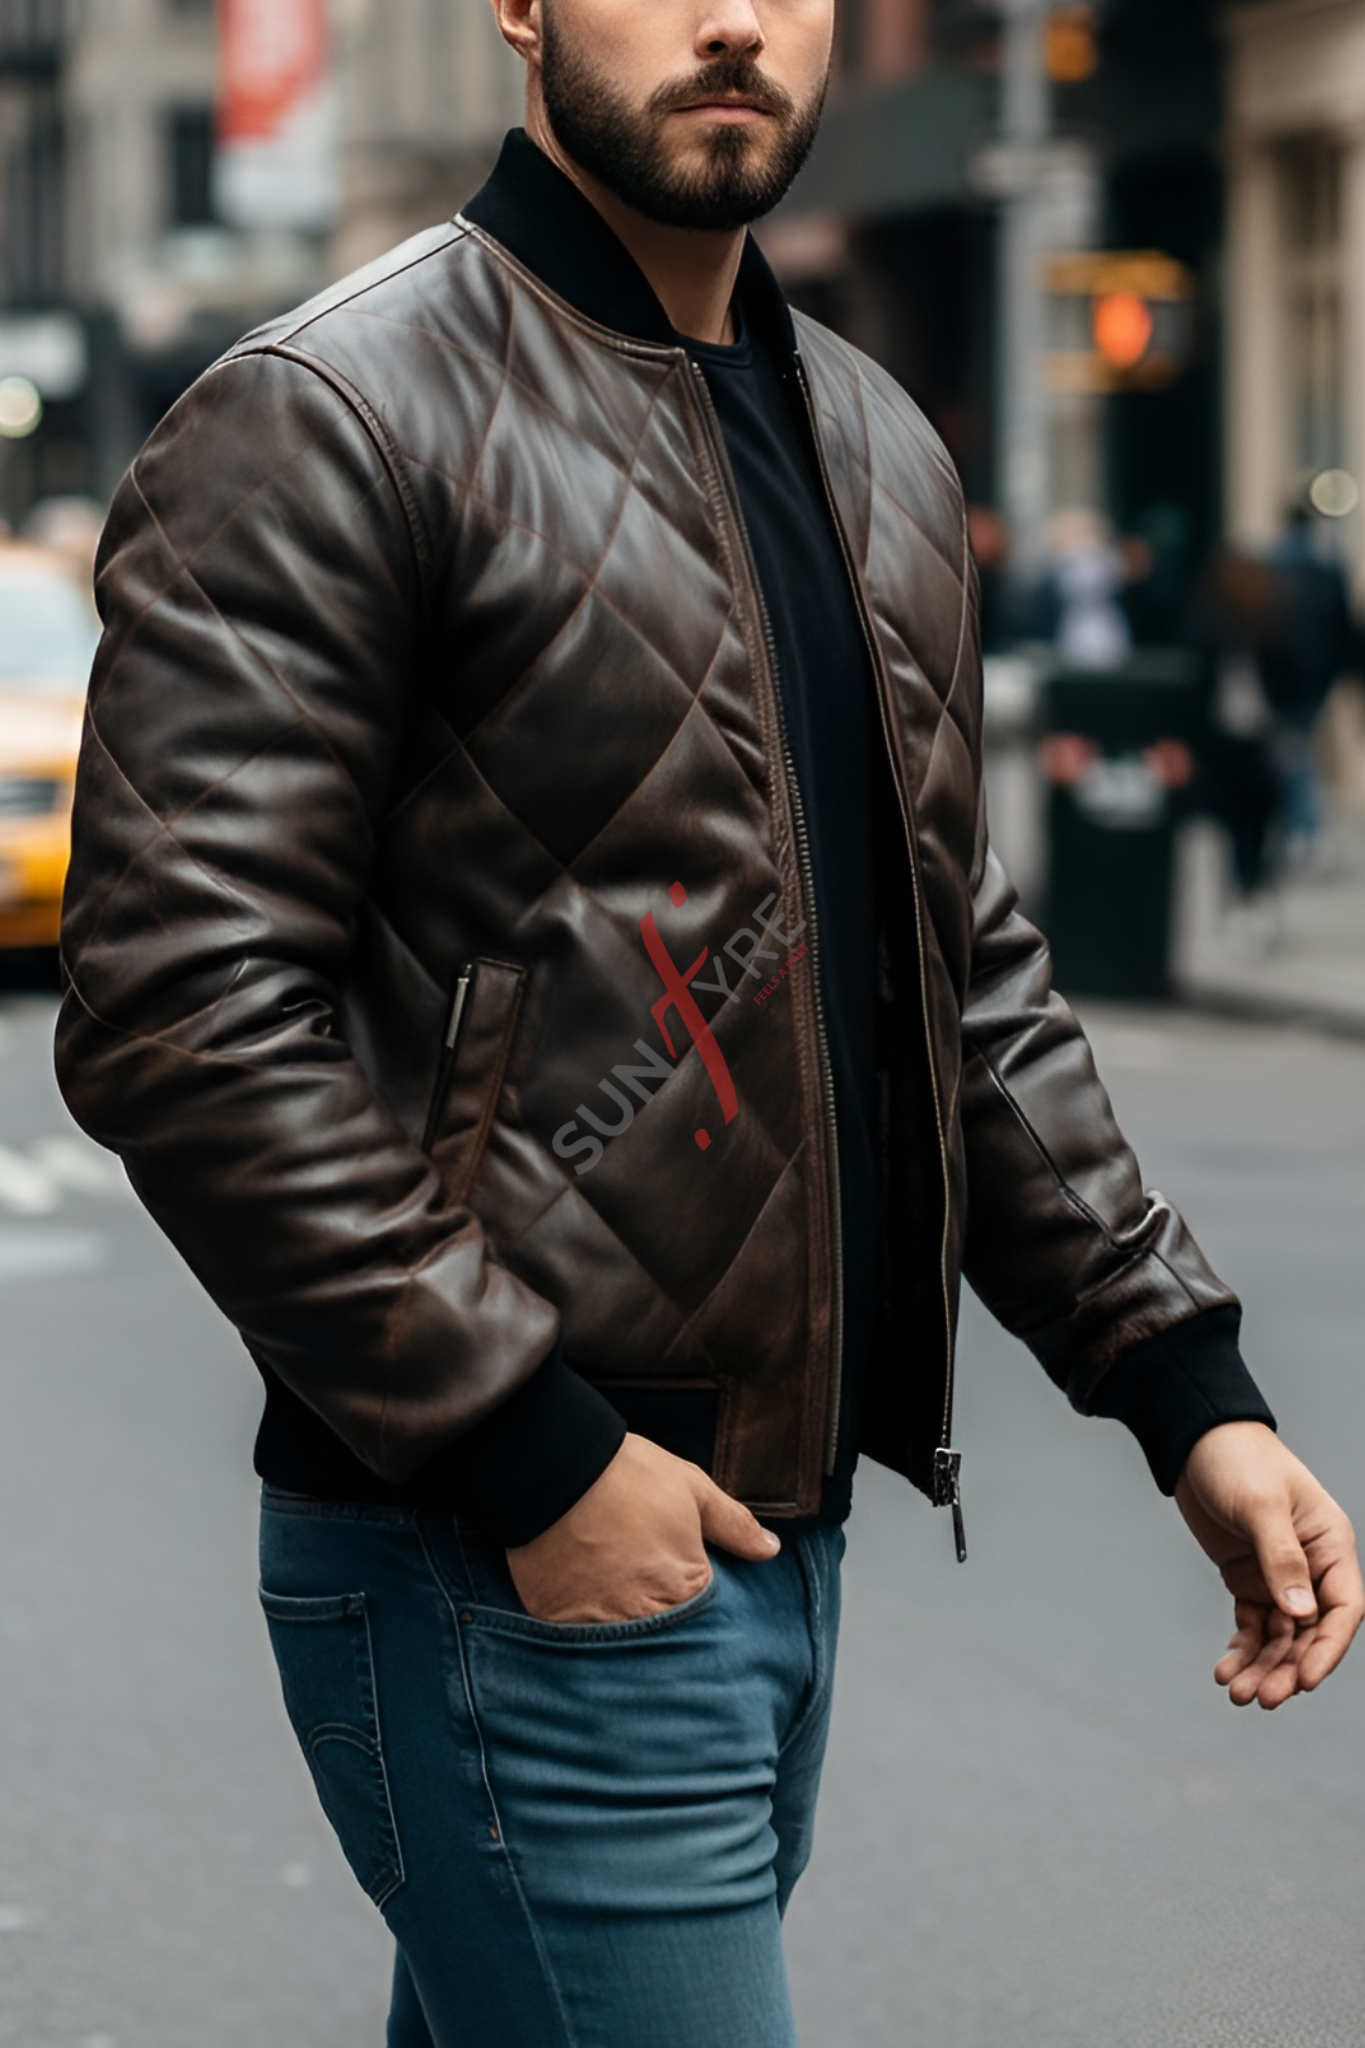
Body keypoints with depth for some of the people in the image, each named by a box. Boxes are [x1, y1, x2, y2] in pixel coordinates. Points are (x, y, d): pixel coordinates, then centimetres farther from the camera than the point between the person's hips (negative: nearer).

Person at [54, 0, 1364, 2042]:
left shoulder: (872, 450, 15)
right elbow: (180, 1013, -17)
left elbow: (965, 970, 19)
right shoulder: (333, 420, -10)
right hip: (507, 1573, -8)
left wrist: (1188, 1390, 10)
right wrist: (529, 1452, -20)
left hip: (780, 1543, 8)